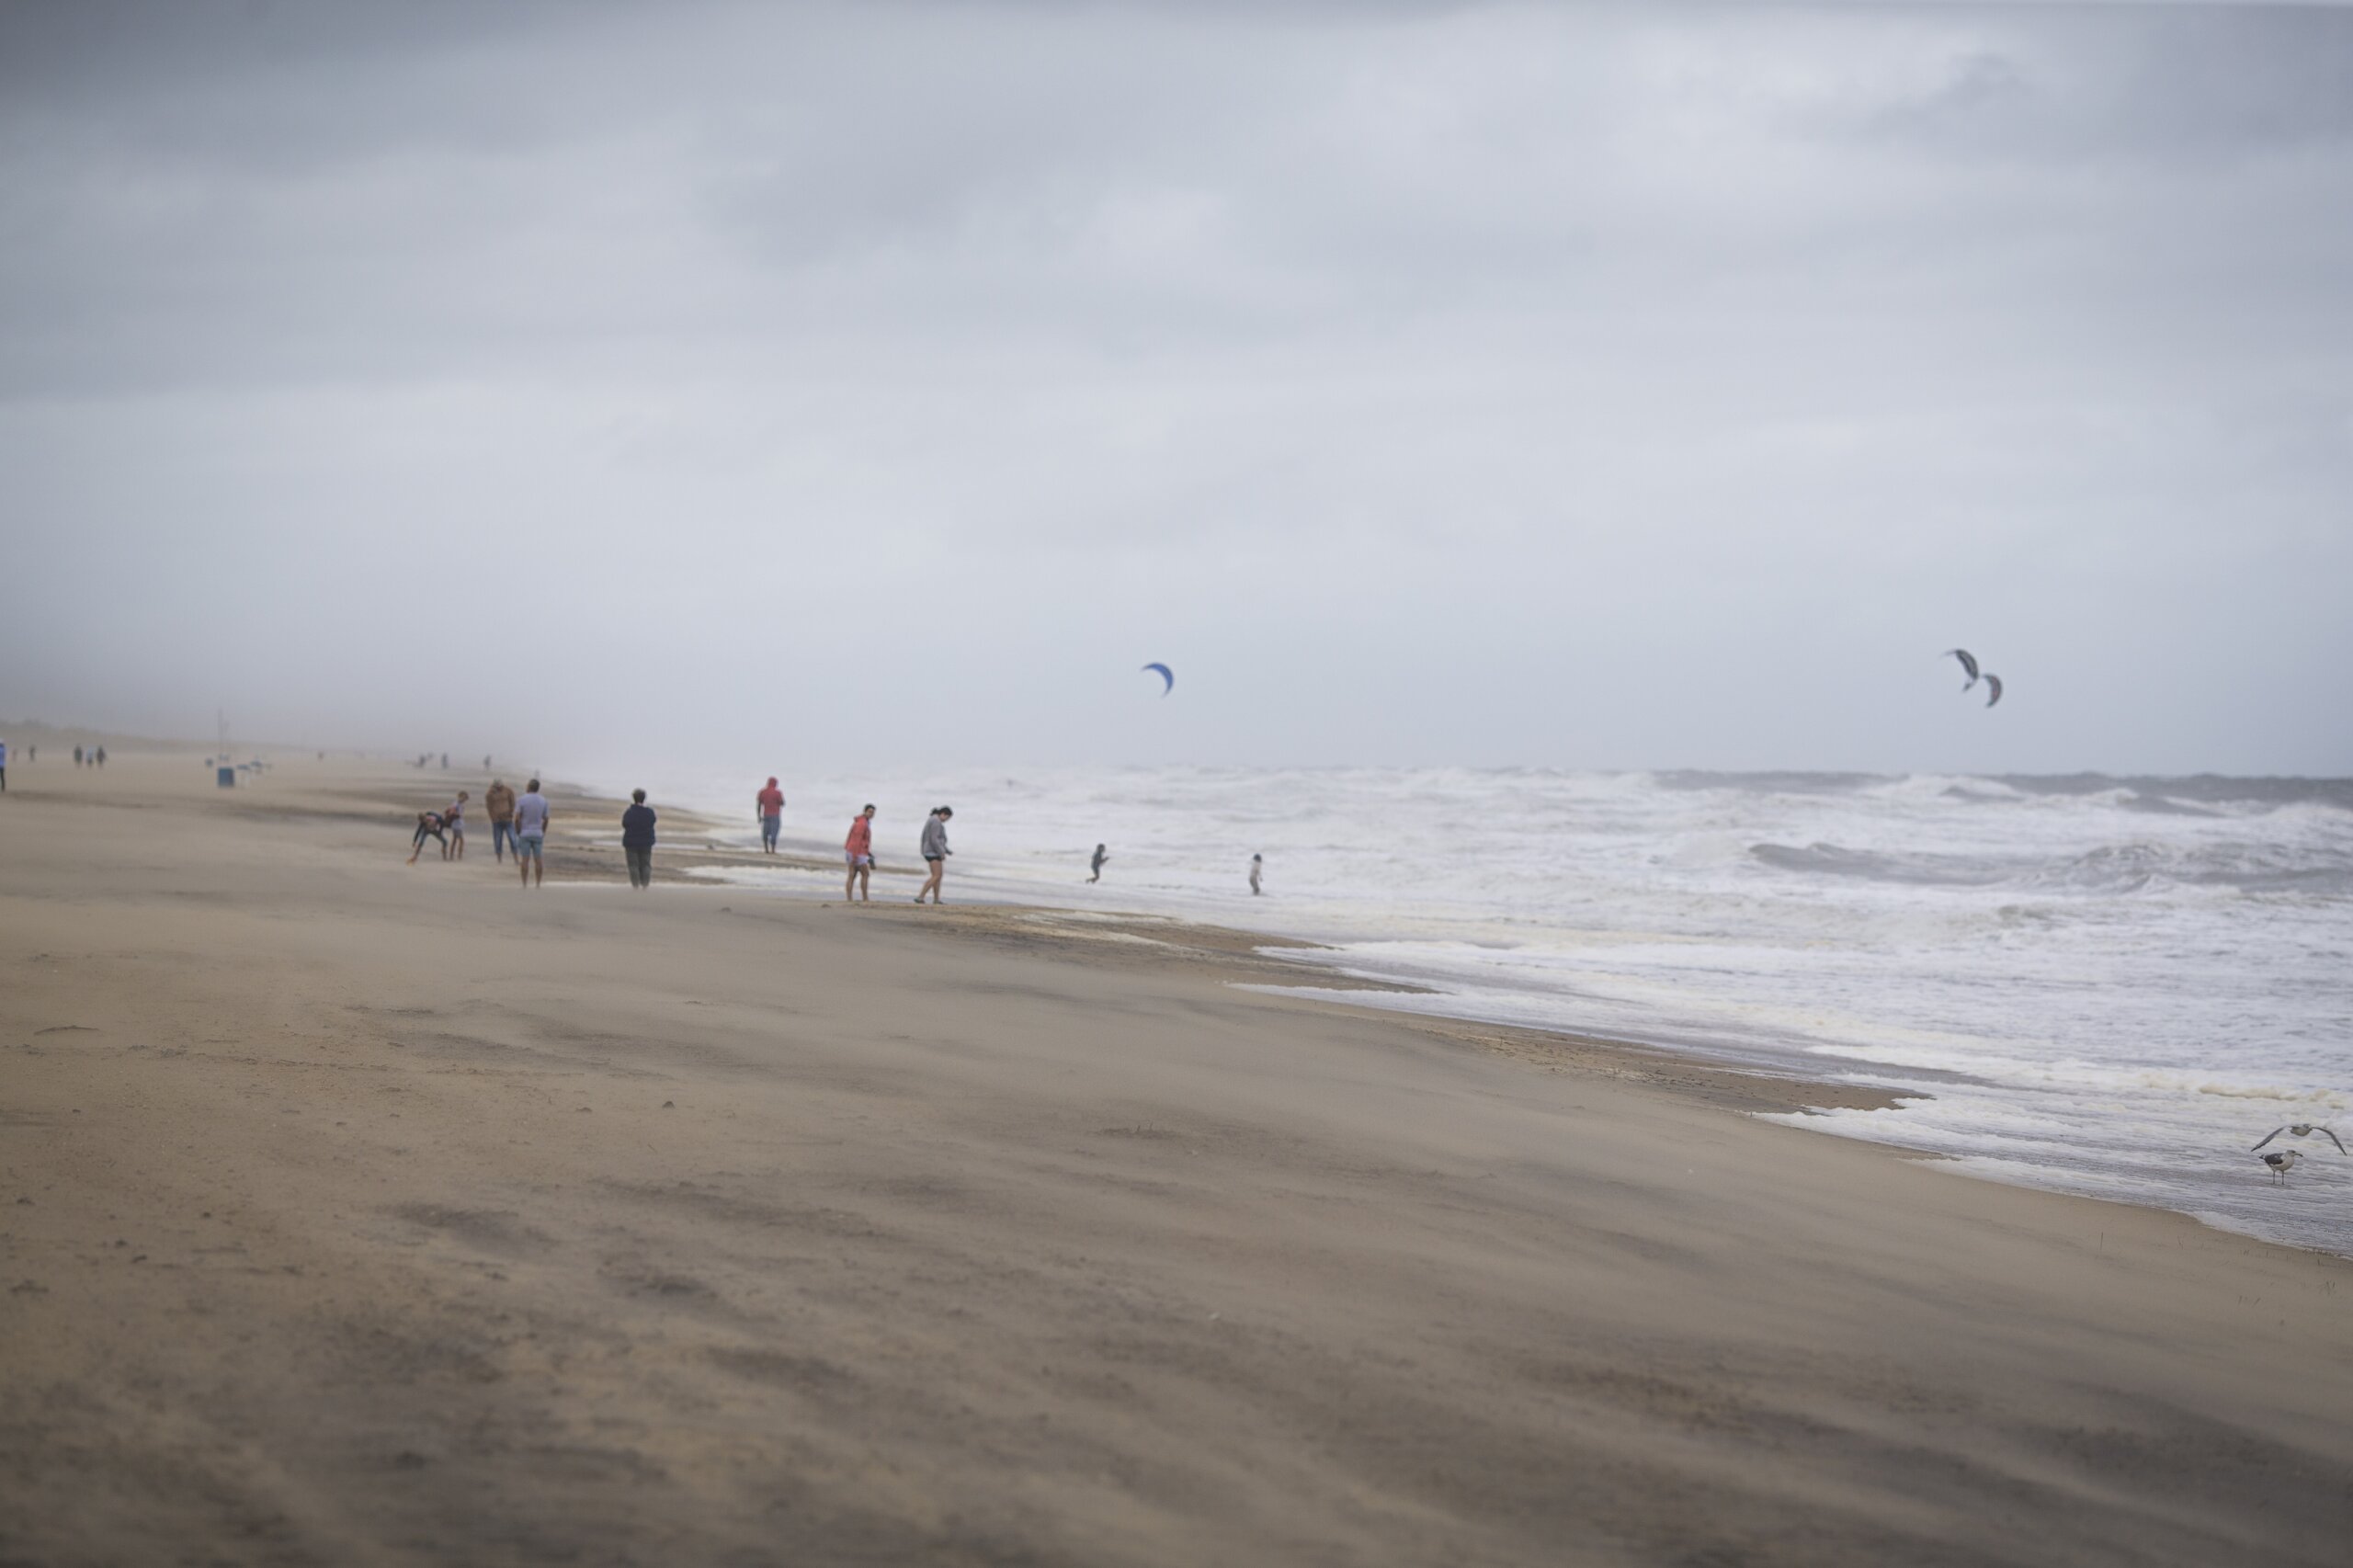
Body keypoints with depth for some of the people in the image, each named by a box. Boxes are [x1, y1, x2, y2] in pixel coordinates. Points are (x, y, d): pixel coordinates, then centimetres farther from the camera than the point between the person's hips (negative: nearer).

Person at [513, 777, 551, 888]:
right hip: (538, 834, 3)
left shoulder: (521, 800, -10)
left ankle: (525, 886, -2)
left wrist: (518, 832, -2)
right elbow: (546, 819, 3)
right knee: (538, 860, 6)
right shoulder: (543, 801, 1)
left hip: (524, 834, -3)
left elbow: (517, 818, -14)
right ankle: (539, 885, 6)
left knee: (525, 859, -1)